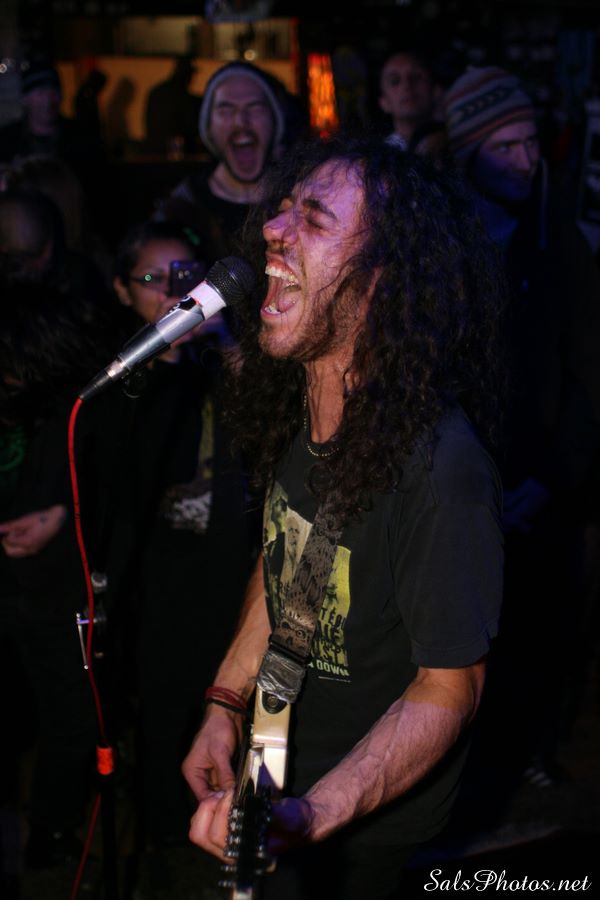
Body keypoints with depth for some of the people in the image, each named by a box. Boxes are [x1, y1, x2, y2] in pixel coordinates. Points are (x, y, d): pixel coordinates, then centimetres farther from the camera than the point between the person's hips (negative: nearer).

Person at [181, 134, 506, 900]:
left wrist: (310, 816, -36)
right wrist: (225, 706, 7)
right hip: (279, 765, 7)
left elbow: (448, 691, -26)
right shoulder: (290, 407, -10)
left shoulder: (440, 463, -34)